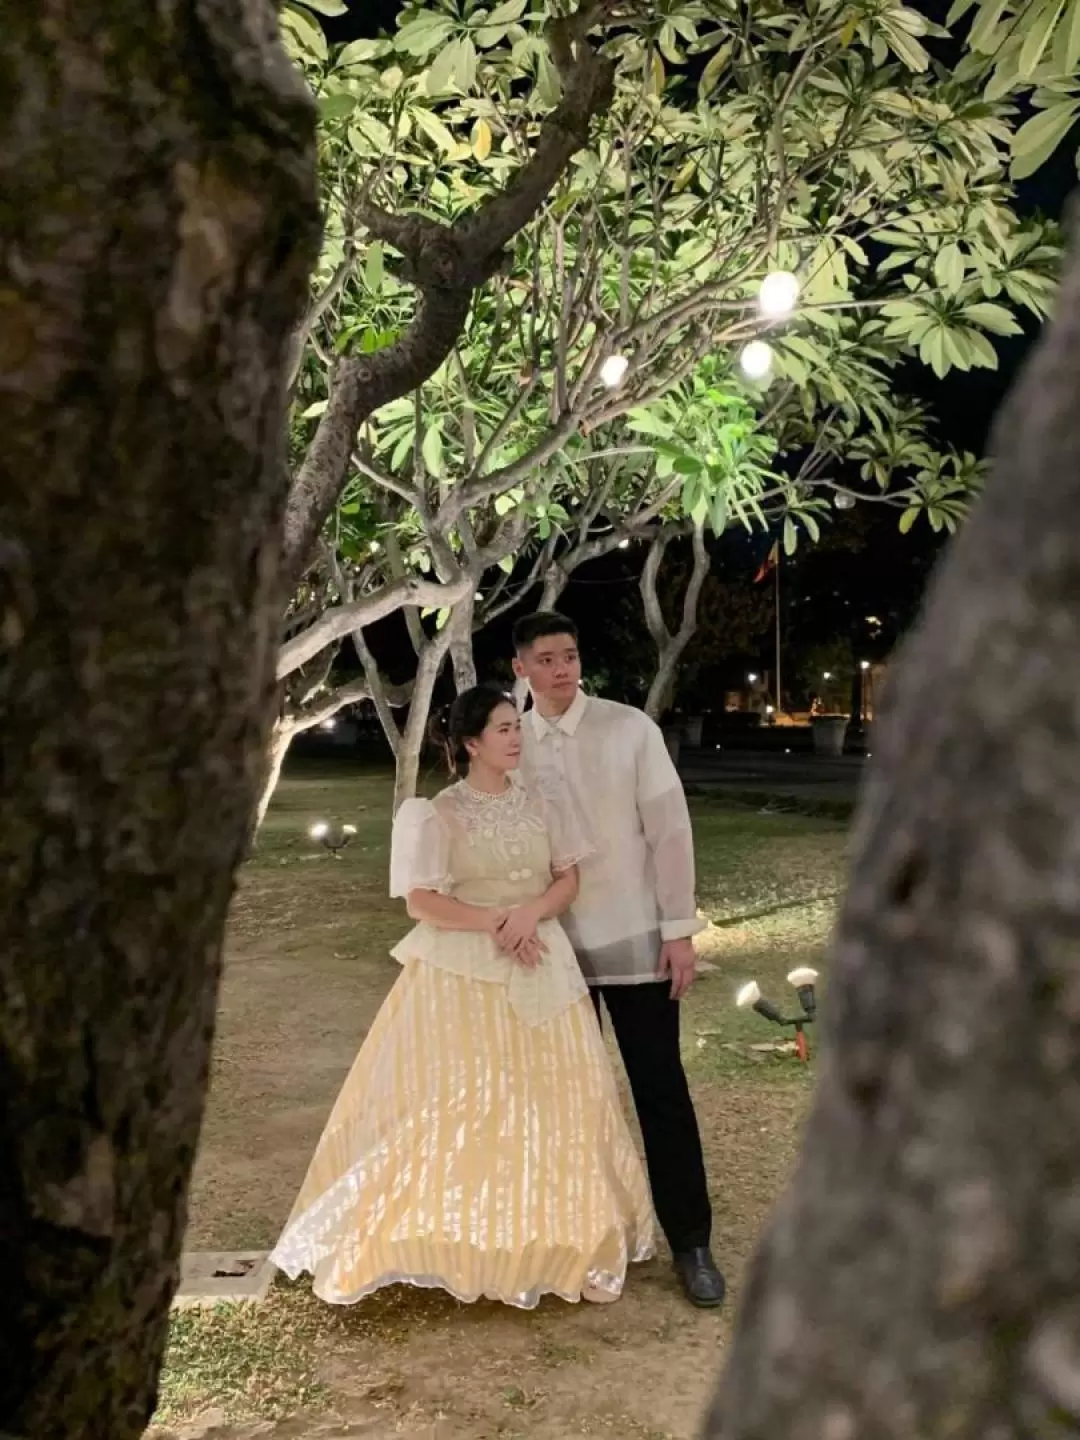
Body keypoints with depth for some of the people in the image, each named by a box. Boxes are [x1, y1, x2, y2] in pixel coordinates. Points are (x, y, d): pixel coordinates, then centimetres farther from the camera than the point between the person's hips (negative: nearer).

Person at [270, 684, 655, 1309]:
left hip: (542, 968, 4)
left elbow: (568, 880, 3)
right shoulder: (439, 814, -7)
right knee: (461, 1106, 0)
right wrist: (495, 921, -18)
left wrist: (530, 913, -16)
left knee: (550, 1103, 6)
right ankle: (466, 1240, 12)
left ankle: (547, 1238, 18)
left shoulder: (541, 805, 5)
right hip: (461, 974, -4)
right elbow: (422, 902, -11)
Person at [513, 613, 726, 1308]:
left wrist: (680, 929, -10)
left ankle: (691, 1243, 16)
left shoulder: (630, 728, -8)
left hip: (633, 939, -3)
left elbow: (670, 829, -8)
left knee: (661, 1091, 3)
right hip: (551, 944, 3)